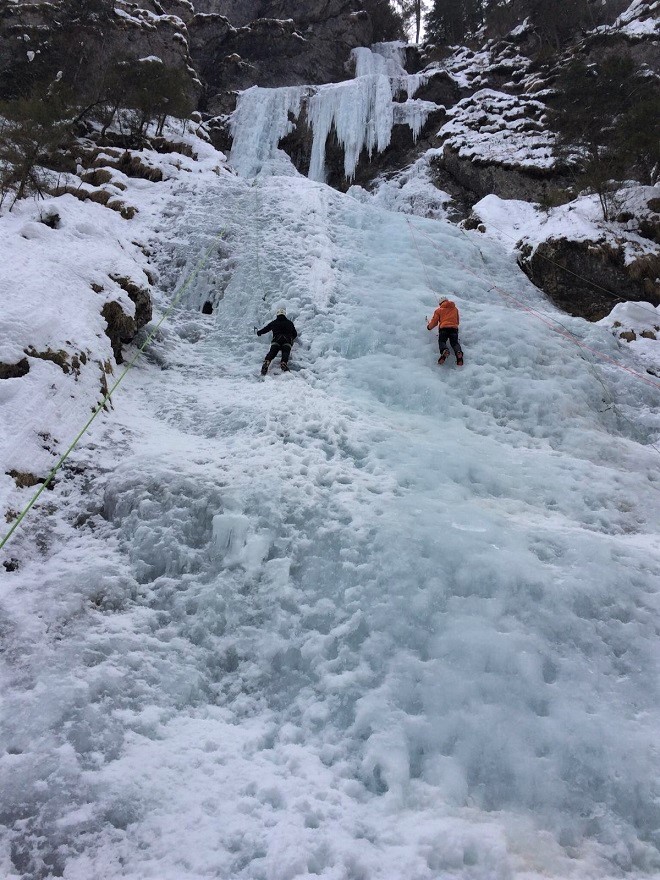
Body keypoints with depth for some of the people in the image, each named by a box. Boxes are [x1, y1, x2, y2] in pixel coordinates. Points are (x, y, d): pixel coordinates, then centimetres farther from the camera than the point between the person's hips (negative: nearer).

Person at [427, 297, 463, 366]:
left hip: (443, 328, -2)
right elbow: (457, 321, 37)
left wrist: (429, 326, 37)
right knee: (455, 342, -1)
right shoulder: (455, 309, 28)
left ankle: (444, 350, -41)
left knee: (441, 341, -4)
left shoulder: (439, 310, 18)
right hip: (454, 328, 2)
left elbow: (434, 321, 18)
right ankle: (458, 352, -36)